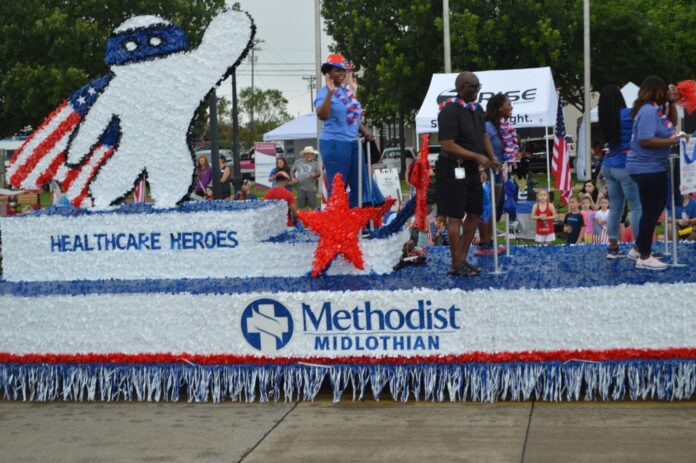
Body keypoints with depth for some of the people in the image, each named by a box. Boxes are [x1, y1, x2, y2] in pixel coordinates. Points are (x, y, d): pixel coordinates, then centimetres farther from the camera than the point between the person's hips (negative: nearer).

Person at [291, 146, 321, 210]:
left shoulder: (315, 163, 5)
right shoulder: (298, 162, 9)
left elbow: (319, 174, 4)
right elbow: (292, 171, 18)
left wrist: (315, 175, -19)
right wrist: (293, 178, -1)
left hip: (311, 188, -1)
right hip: (301, 188, 1)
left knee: (312, 206, -3)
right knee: (301, 206, 6)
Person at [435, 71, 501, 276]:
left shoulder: (477, 109, 10)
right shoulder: (450, 111, -17)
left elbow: (483, 135, 22)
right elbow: (448, 146, -21)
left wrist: (491, 157, 6)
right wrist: (478, 157, -21)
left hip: (472, 169, 9)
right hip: (454, 169, -9)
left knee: (475, 213, 12)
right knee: (455, 216, -2)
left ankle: (462, 258, 24)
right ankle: (456, 265, 6)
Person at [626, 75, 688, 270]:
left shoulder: (657, 109, 11)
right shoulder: (649, 111, -20)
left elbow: (671, 123, 24)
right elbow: (645, 140, -28)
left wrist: (672, 103, 12)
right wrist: (672, 141, -23)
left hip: (654, 167, 11)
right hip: (647, 168, -11)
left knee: (656, 208, 19)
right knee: (651, 211, -6)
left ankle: (639, 249, 26)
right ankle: (644, 257, 1)